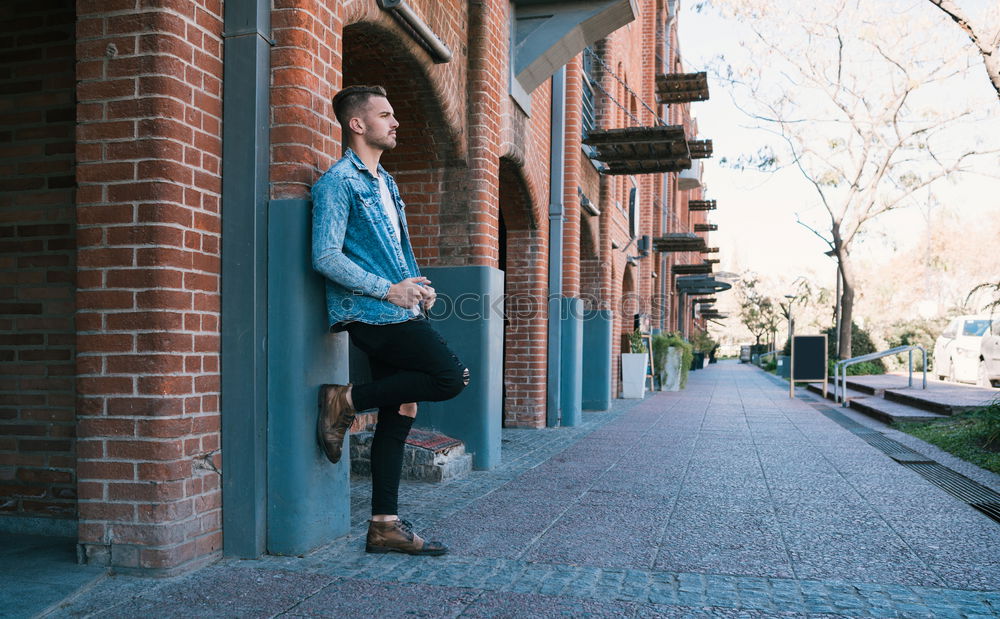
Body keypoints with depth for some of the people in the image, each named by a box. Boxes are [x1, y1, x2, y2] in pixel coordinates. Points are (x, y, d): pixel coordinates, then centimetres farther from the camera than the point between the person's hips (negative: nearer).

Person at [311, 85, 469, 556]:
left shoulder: (385, 183, 22)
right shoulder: (338, 181, -6)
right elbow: (326, 257, -14)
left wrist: (417, 286, 8)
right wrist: (388, 290, -19)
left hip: (396, 312, 9)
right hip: (370, 314, -9)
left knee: (400, 411, 6)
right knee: (449, 377, -17)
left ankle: (385, 526, 12)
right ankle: (346, 401, -4)